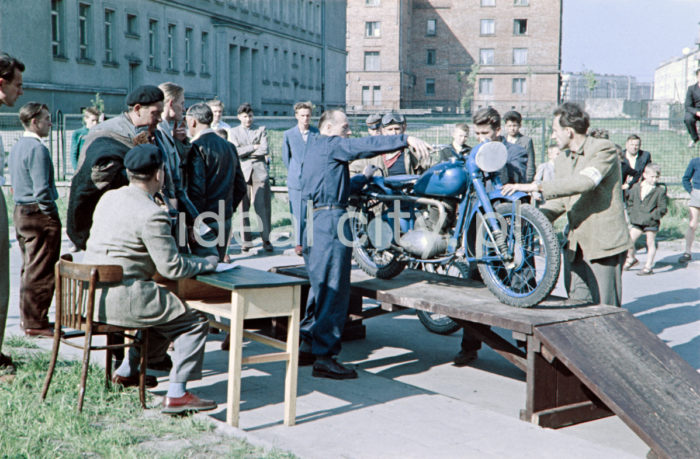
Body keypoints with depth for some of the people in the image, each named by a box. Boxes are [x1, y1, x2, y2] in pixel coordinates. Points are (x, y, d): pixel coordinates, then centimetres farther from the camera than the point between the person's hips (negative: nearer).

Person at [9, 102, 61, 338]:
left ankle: (27, 318, 25)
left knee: (29, 268, 17)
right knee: (41, 272, -4)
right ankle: (36, 323, 0)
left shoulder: (17, 147, 13)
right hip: (39, 213, -10)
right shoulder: (37, 149, -16)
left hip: (20, 212, 10)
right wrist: (51, 216, -14)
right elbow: (41, 189, -22)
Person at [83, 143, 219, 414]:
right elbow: (172, 268, -16)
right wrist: (207, 263, 1)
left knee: (165, 310, 29)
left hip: (92, 294, 9)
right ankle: (176, 395, -6)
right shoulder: (152, 214, -17)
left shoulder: (109, 197, 10)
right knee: (194, 323, -2)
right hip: (121, 298, -9)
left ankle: (126, 371, 34)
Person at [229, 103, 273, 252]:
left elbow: (264, 150, -3)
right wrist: (253, 147, -3)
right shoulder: (233, 132, 12)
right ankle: (246, 241, 5)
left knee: (263, 207, -5)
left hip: (260, 171, -1)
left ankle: (266, 240, 0)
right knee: (243, 208, -1)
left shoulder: (261, 129, 11)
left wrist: (245, 153, -2)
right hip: (242, 172, 1)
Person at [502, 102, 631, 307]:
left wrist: (537, 186, -30)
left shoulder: (604, 149, -10)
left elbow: (585, 181, -27)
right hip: (575, 244, 7)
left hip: (604, 243, -7)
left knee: (605, 308, -4)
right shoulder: (562, 160, 14)